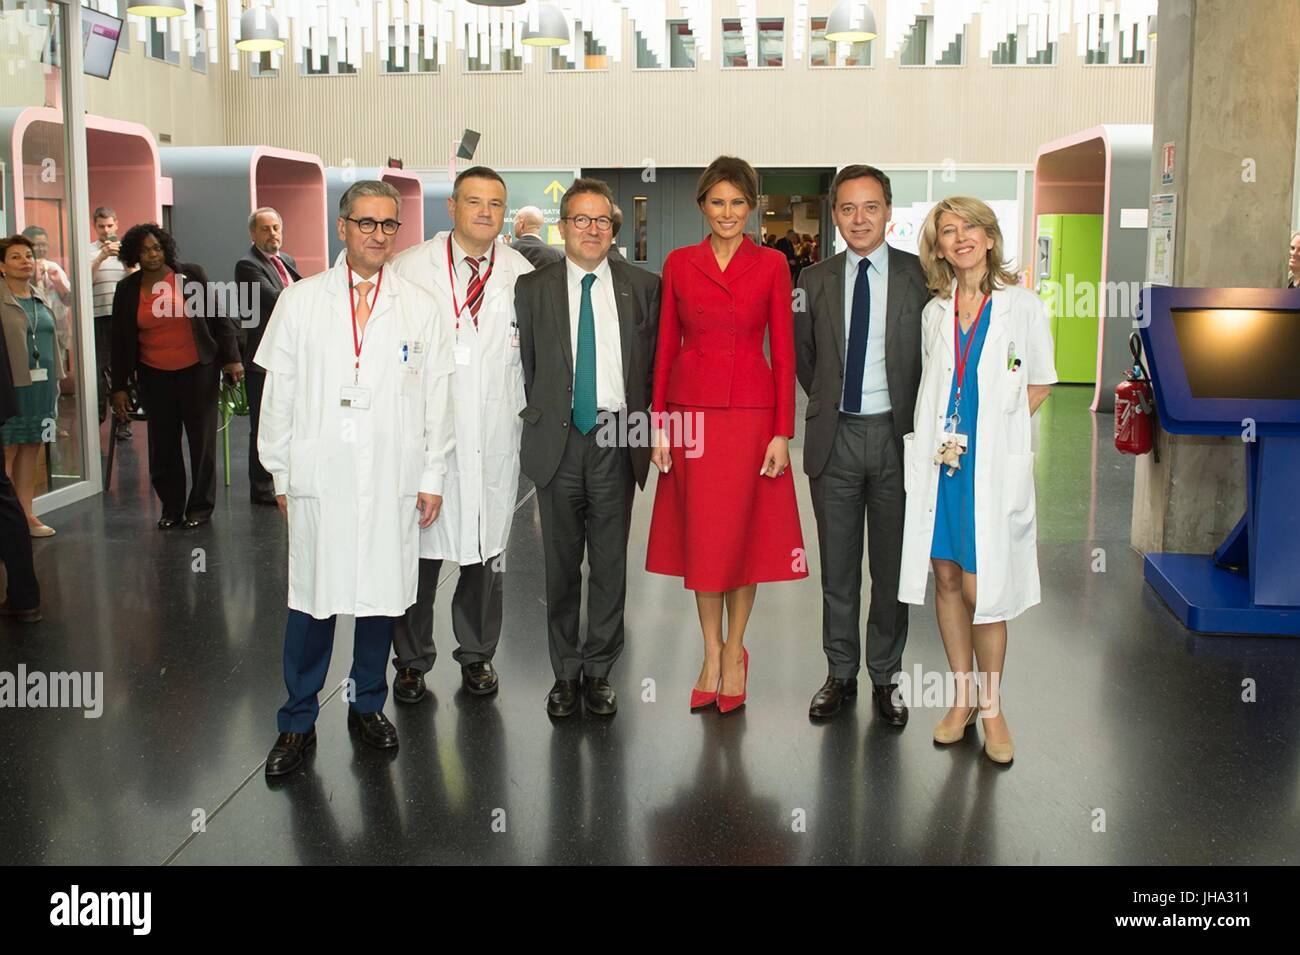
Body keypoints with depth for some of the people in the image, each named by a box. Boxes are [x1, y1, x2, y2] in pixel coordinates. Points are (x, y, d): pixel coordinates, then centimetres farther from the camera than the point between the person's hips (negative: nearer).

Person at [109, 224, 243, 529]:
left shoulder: (191, 276, -1)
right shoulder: (127, 290, 5)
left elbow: (218, 318, 2)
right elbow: (120, 341, 8)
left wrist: (232, 358, -4)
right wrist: (119, 387, 6)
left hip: (198, 371, -2)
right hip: (155, 376, 2)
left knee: (202, 441, 3)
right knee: (163, 445, 3)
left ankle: (200, 507, 14)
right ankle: (171, 509, 15)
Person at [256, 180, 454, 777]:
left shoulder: (418, 307, 7)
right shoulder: (300, 301, 5)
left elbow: (436, 396, 7)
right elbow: (278, 394, 6)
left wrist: (433, 476, 4)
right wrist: (280, 475, 4)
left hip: (393, 481, 1)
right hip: (318, 479, -1)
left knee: (382, 593, 8)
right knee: (312, 598, 1)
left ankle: (367, 705, 27)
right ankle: (298, 722, 16)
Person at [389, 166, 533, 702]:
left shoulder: (523, 276, 5)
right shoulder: (410, 268, 1)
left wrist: (529, 418, 5)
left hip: (495, 438, 2)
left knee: (488, 551, 10)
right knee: (418, 548, 5)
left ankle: (477, 654, 28)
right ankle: (412, 659, 22)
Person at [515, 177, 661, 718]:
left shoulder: (642, 286, 5)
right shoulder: (532, 288, 5)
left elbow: (655, 365, 6)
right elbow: (526, 367, 7)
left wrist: (645, 428, 0)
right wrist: (538, 423, 3)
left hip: (617, 437, 0)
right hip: (557, 440, 0)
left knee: (611, 562, 6)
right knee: (561, 563, 8)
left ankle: (599, 670, 20)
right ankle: (565, 673, 21)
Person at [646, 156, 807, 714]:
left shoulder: (771, 265, 2)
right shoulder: (679, 264, 6)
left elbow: (783, 350, 0)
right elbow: (666, 346, 6)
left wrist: (783, 432, -5)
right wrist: (659, 423, 0)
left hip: (751, 412, -1)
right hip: (692, 411, 1)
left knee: (743, 533, 4)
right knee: (699, 535, 6)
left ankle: (734, 652, 21)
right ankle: (711, 654, 20)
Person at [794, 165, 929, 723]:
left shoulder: (920, 275, -2)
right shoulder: (814, 281, 5)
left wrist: (917, 421, 2)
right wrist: (827, 404, 10)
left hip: (896, 434, -1)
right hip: (836, 436, 2)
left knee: (893, 563, 8)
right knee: (837, 564, 10)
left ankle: (886, 677, 22)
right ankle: (840, 674, 23)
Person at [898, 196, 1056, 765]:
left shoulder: (1022, 306, -1)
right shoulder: (934, 313, 10)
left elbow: (1040, 382, 7)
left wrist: (998, 424, -2)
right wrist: (936, 438, 7)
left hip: (994, 466, -4)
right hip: (939, 461, 4)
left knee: (980, 587, -4)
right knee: (946, 578, 6)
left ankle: (991, 706, 12)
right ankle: (962, 697, 20)